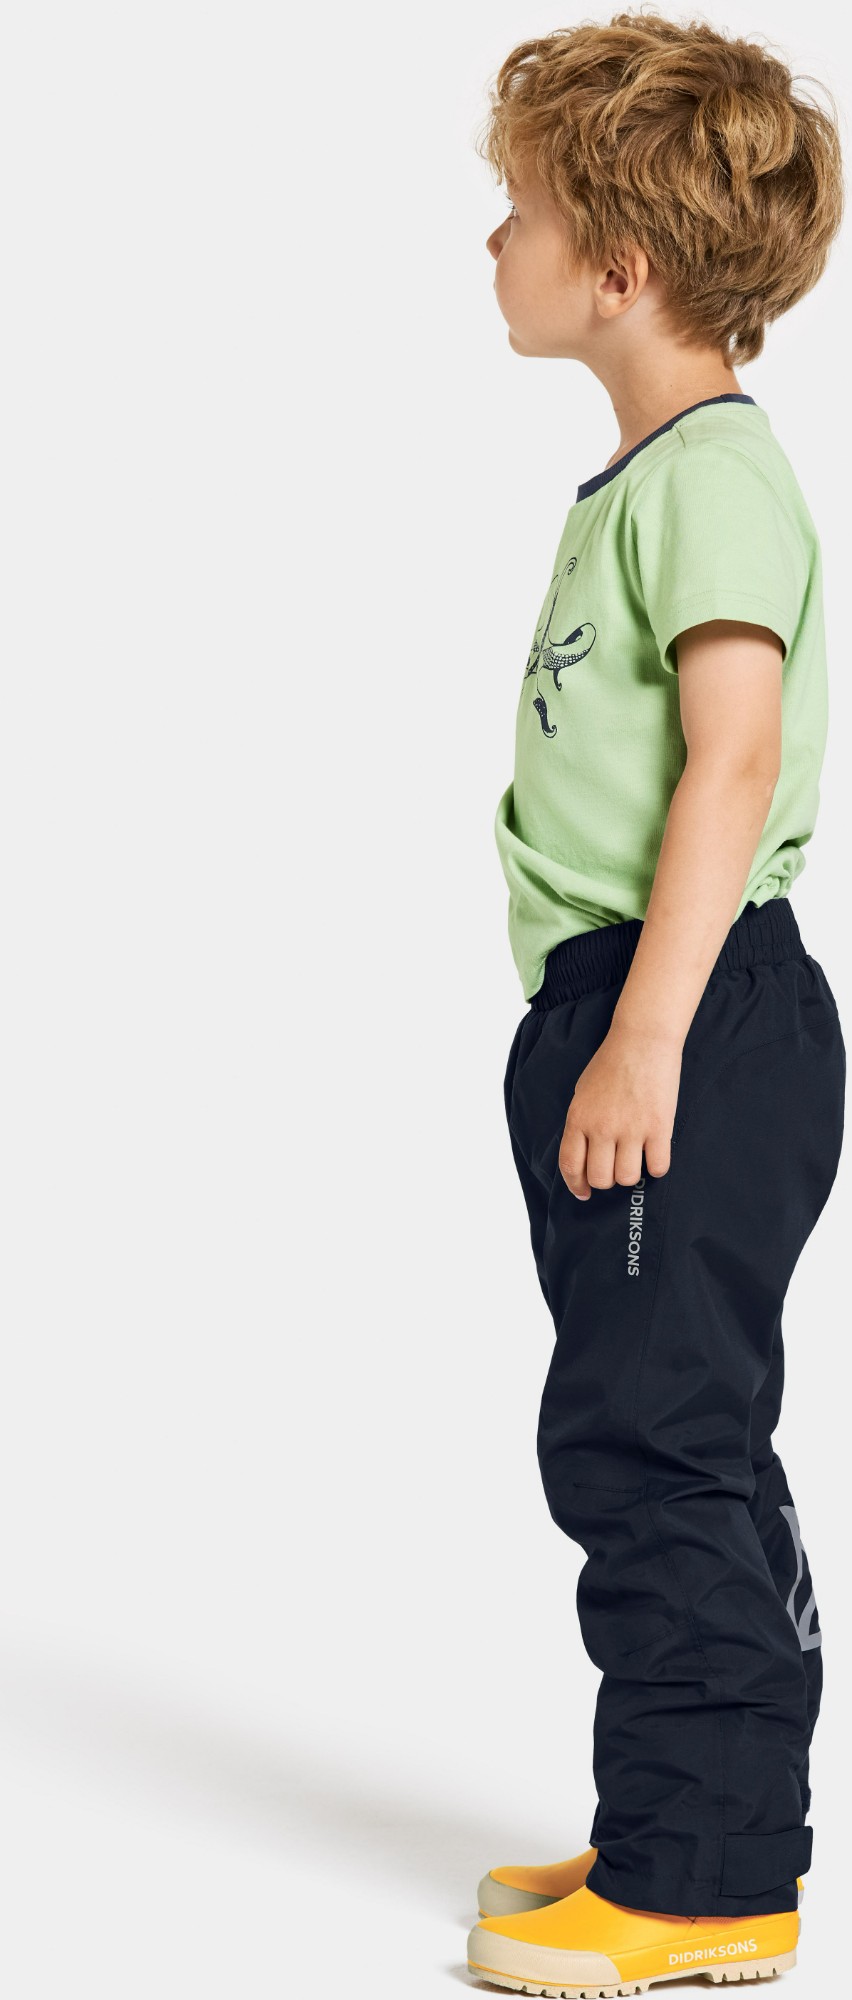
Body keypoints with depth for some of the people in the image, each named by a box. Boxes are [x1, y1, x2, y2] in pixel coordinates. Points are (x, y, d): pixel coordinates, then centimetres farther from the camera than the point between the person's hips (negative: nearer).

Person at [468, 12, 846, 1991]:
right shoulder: (649, 474, 17)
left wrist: (646, 1035, -26)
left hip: (693, 1016, -10)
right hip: (623, 1011, 10)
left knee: (651, 1440, -7)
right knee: (671, 1442, 15)